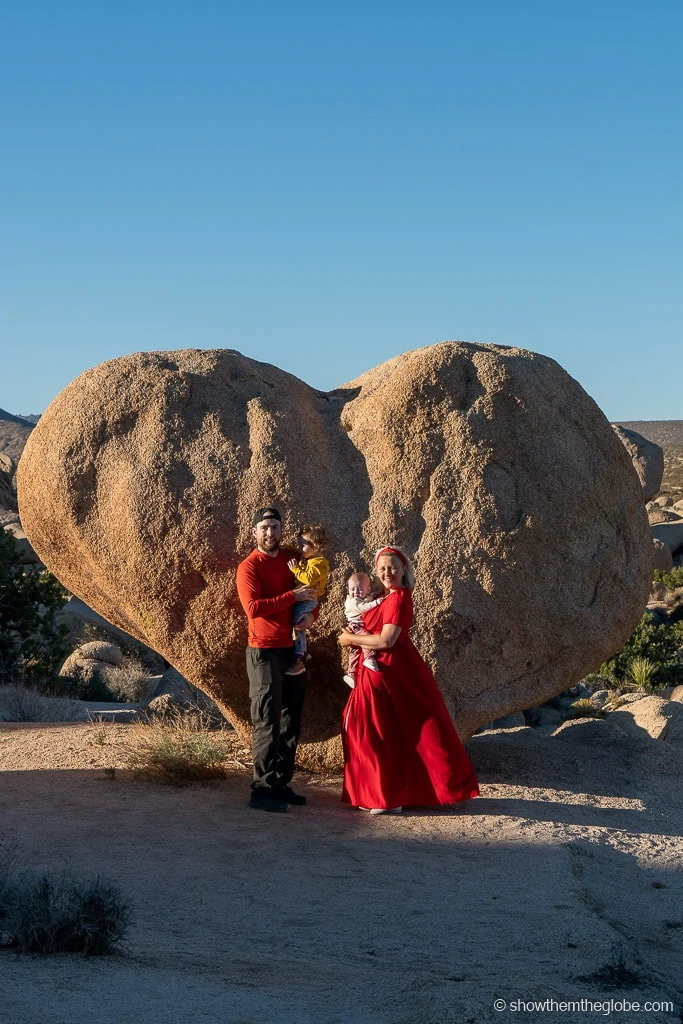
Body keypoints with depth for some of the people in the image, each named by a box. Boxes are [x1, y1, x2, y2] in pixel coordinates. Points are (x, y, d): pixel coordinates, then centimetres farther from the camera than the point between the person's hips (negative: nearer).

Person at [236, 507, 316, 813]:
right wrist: (292, 596, -19)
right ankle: (262, 790, -6)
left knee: (290, 721, 10)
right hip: (265, 652, -7)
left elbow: (311, 593, 21)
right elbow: (253, 606, -21)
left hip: (293, 649, 7)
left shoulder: (292, 560, 11)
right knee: (267, 723, -8)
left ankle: (281, 784, 18)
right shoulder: (248, 567, -7)